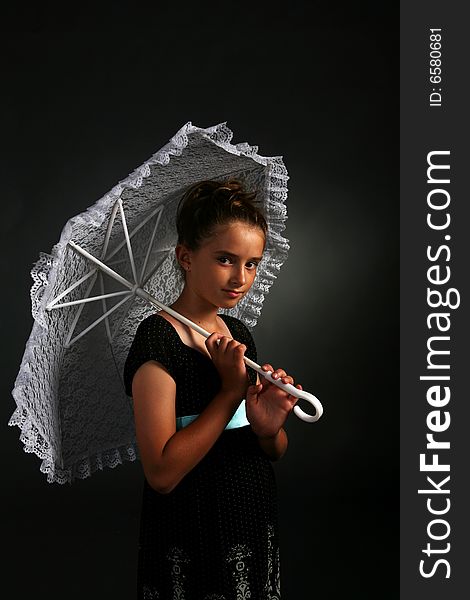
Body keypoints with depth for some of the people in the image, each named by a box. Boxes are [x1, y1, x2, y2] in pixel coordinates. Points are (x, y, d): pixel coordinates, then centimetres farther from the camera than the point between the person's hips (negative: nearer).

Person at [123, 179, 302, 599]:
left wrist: (269, 430, -14)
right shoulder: (159, 337, -18)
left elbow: (275, 454, 8)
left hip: (257, 531, 7)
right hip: (194, 549, -7)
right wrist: (232, 390, -23)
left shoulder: (239, 335, 3)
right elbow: (161, 474, -24)